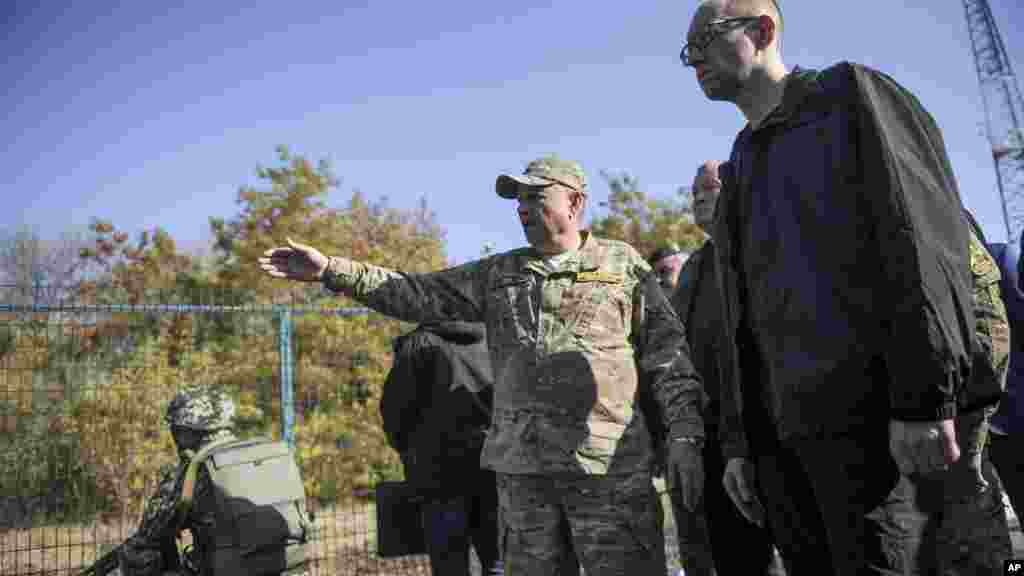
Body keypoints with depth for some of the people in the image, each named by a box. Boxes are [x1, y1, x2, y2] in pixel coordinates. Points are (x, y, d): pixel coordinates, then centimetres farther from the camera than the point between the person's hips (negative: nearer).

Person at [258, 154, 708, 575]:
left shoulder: (623, 264, 5)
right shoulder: (499, 273, 15)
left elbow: (667, 353, 1)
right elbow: (422, 294, 11)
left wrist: (684, 434, -9)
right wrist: (332, 270, 3)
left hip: (610, 464, -4)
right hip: (520, 465, 4)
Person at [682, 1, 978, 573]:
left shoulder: (851, 96, 3)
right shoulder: (740, 166, 20)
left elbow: (922, 232, -9)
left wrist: (925, 398, -18)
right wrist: (738, 441, 13)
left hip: (864, 414, -6)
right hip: (776, 429, 6)